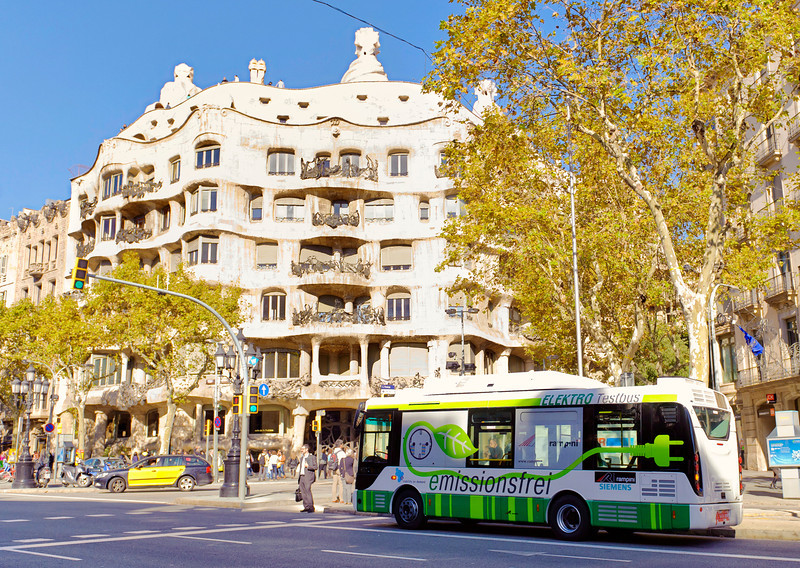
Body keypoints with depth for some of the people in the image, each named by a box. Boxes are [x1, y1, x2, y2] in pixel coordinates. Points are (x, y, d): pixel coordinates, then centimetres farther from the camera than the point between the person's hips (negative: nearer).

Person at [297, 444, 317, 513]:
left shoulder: (312, 457, -3)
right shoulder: (302, 458, 20)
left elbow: (315, 467, -8)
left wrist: (308, 466, -21)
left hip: (308, 477, -8)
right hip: (302, 476, 8)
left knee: (308, 491, -13)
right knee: (303, 492, 5)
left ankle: (311, 508, -7)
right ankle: (306, 507, 12)